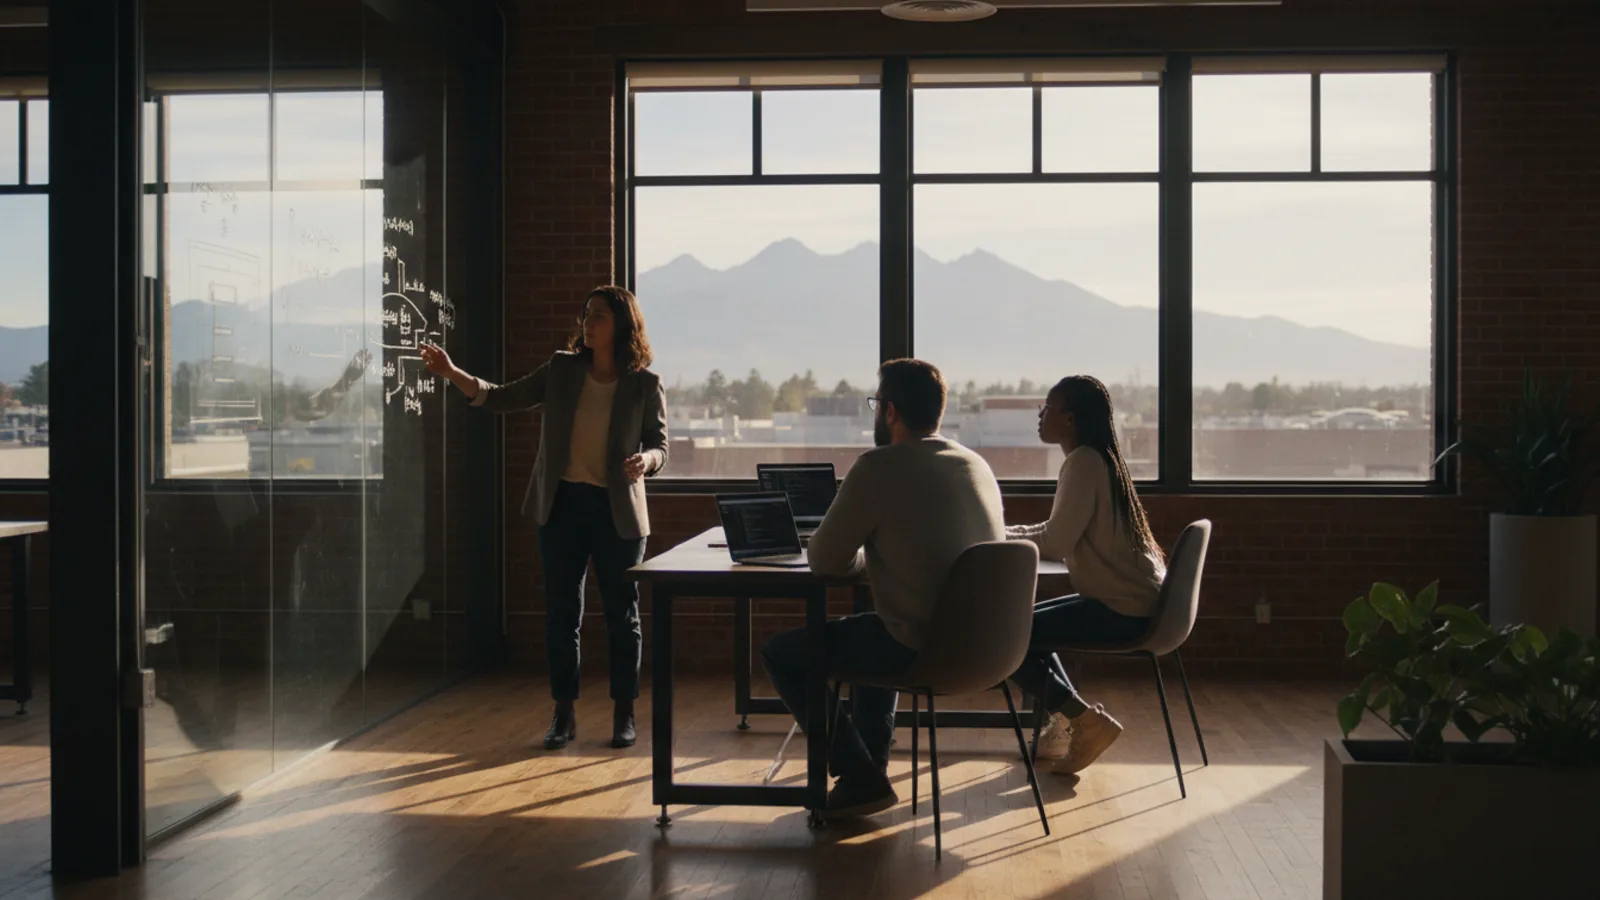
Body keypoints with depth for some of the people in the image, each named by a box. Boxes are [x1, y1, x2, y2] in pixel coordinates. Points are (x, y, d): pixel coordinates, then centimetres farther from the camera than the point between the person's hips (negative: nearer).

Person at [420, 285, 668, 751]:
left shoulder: (645, 385, -4)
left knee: (622, 614, 5)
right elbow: (501, 398, 1)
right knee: (560, 612, 6)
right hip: (563, 504, 2)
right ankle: (564, 715, 16)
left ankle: (624, 715, 18)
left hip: (617, 511, -2)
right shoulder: (562, 370, 2)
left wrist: (645, 461, -24)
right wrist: (452, 373, -12)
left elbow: (660, 446, 0)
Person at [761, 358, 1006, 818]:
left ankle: (860, 778, 10)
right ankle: (872, 766, 37)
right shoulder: (977, 465, 7)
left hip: (922, 650, -8)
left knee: (780, 653, 10)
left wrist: (863, 554, 11)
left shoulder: (878, 468, -14)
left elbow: (824, 560, -9)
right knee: (868, 630, 37)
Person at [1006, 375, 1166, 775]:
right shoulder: (1098, 457, 13)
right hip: (1132, 600, 10)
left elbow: (1055, 543, -21)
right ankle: (1072, 719, 18)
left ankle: (1085, 720, -3)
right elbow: (1058, 533, 17)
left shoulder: (1083, 461, -17)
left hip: (1123, 609, -10)